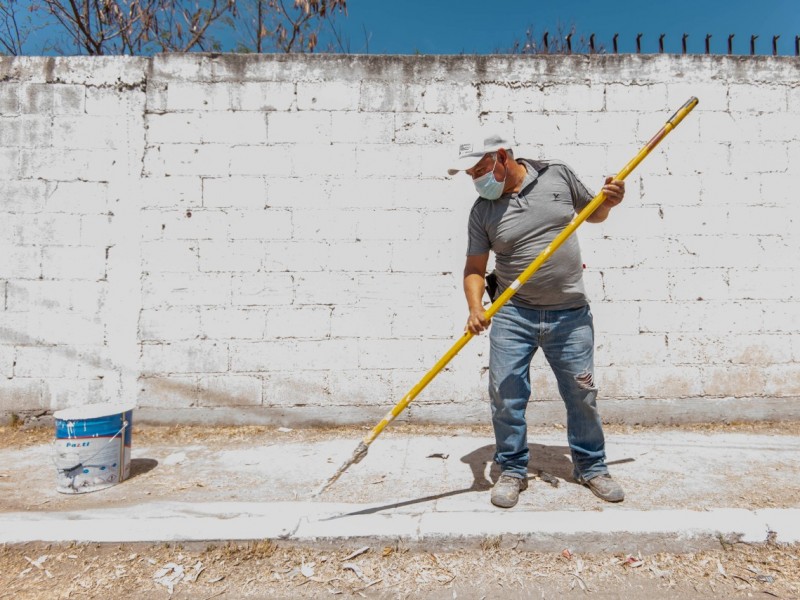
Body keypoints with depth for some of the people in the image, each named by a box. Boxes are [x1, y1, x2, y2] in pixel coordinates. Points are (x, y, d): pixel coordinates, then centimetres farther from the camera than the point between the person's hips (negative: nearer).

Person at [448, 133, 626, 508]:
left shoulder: (557, 175, 0)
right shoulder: (483, 210, -2)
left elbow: (592, 214, 15)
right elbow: (474, 268, -2)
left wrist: (608, 202, -6)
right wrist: (475, 308, -18)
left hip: (570, 314, 1)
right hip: (512, 314, 0)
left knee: (582, 393, 10)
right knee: (505, 393, -1)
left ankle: (591, 467, 31)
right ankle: (512, 470, 20)